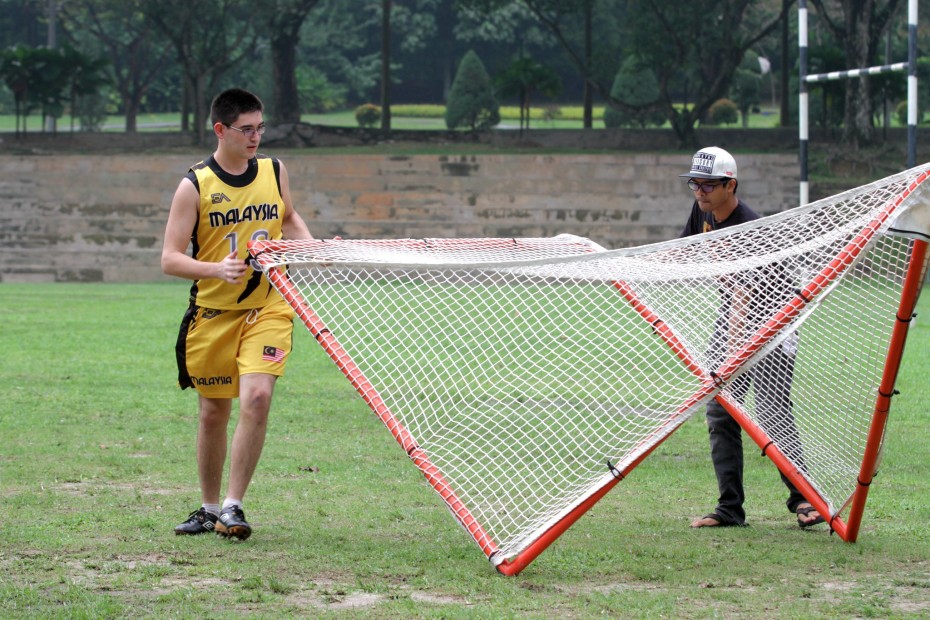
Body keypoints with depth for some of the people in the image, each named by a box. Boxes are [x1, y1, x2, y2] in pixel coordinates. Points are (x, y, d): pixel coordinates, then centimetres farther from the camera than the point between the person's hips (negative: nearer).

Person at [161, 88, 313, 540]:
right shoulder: (194, 186, -7)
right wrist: (217, 269, -27)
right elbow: (170, 259, -10)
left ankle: (233, 506, -9)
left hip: (268, 309, 1)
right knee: (213, 414, 8)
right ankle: (209, 509, 26)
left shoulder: (274, 172, 4)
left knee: (256, 398, -18)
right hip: (213, 314, -1)